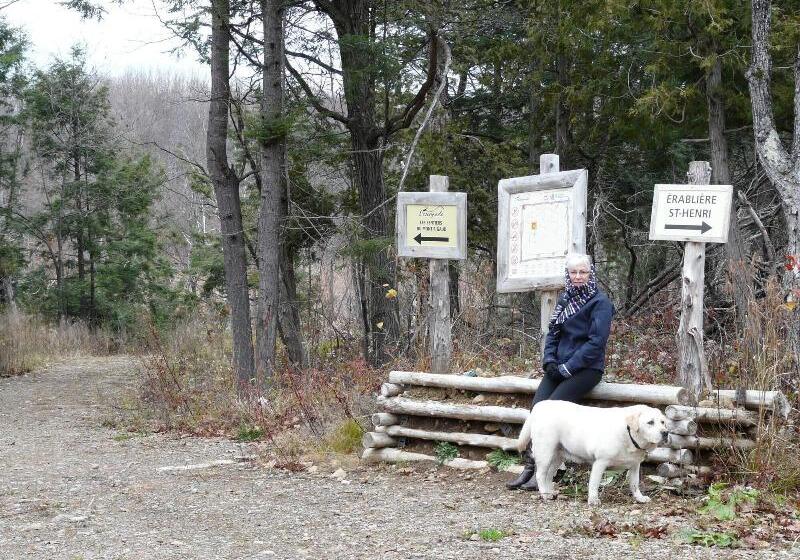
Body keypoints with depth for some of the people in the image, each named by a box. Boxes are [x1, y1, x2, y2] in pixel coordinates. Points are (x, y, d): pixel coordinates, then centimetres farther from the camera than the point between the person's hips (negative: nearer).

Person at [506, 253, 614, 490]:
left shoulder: (600, 302, -7)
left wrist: (568, 368, -16)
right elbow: (553, 332, 17)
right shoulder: (564, 298, 14)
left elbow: (596, 342, -14)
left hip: (586, 368, -6)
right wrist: (549, 360, -1)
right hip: (560, 366, 6)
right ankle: (529, 467, -14)